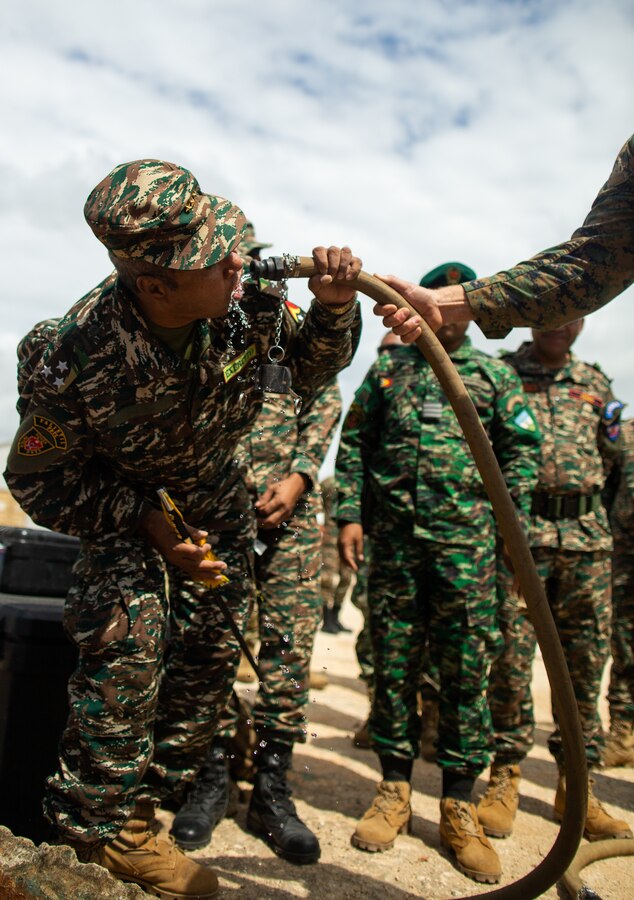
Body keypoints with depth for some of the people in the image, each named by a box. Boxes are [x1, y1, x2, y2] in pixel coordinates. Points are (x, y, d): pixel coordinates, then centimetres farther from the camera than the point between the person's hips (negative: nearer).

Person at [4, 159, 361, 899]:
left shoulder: (246, 296, -26)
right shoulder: (74, 361, -35)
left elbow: (311, 371, -10)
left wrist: (333, 307, -30)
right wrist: (146, 522, -28)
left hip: (212, 490, 5)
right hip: (117, 492, -4)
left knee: (210, 647, 5)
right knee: (130, 631, -24)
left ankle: (139, 801, 26)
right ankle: (95, 819, 1)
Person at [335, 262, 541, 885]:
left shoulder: (493, 374, 12)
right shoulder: (387, 367, 13)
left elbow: (521, 450, 9)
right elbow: (353, 443, 11)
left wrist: (507, 524, 0)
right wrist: (350, 515, 1)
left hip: (465, 540, 0)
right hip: (393, 535, 1)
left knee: (465, 670, 0)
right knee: (392, 663, 5)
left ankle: (458, 807, 12)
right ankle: (394, 789, 20)